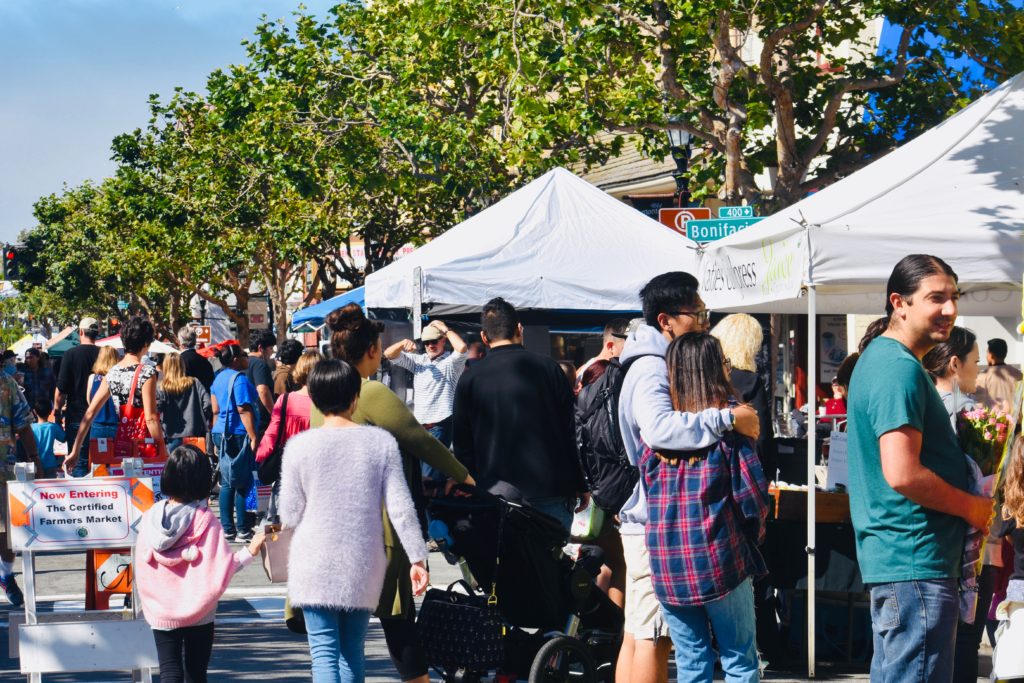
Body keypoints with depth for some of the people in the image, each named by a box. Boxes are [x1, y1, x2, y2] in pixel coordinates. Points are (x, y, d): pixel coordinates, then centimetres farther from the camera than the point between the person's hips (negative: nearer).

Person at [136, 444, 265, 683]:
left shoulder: (150, 517, -5)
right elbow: (220, 568, -17)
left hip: (161, 613, 2)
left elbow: (142, 569, 2)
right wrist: (249, 553, -6)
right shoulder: (205, 520, -15)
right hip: (198, 613, -1)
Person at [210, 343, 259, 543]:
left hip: (221, 435, 9)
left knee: (227, 483, 10)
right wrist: (253, 437, -18)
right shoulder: (239, 378, -13)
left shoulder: (219, 378, 13)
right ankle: (242, 530, -2)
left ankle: (227, 529, 11)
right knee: (242, 483, -3)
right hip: (238, 435, -9)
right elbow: (243, 410, -19)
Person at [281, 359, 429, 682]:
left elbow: (290, 516, 0)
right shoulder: (381, 441, -2)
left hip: (315, 564, -2)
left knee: (324, 652, -1)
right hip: (365, 564, 2)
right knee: (353, 650, 13)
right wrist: (418, 558, 2)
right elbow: (401, 507, -4)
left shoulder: (299, 446, -5)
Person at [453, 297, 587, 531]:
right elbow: (571, 431, 2)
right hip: (550, 492, 0)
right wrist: (580, 486, 7)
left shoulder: (470, 379, 2)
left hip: (496, 494, 0)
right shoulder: (547, 367, 0)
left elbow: (463, 445, 5)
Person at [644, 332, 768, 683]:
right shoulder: (727, 424, -8)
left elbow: (647, 488, 10)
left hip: (666, 563, 4)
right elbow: (753, 495, -8)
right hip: (720, 562, -4)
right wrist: (752, 537, 9)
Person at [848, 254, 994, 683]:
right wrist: (972, 507, -11)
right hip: (915, 561, -11)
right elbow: (903, 475, -25)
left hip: (890, 554, 11)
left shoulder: (880, 358, 16)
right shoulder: (901, 369, -17)